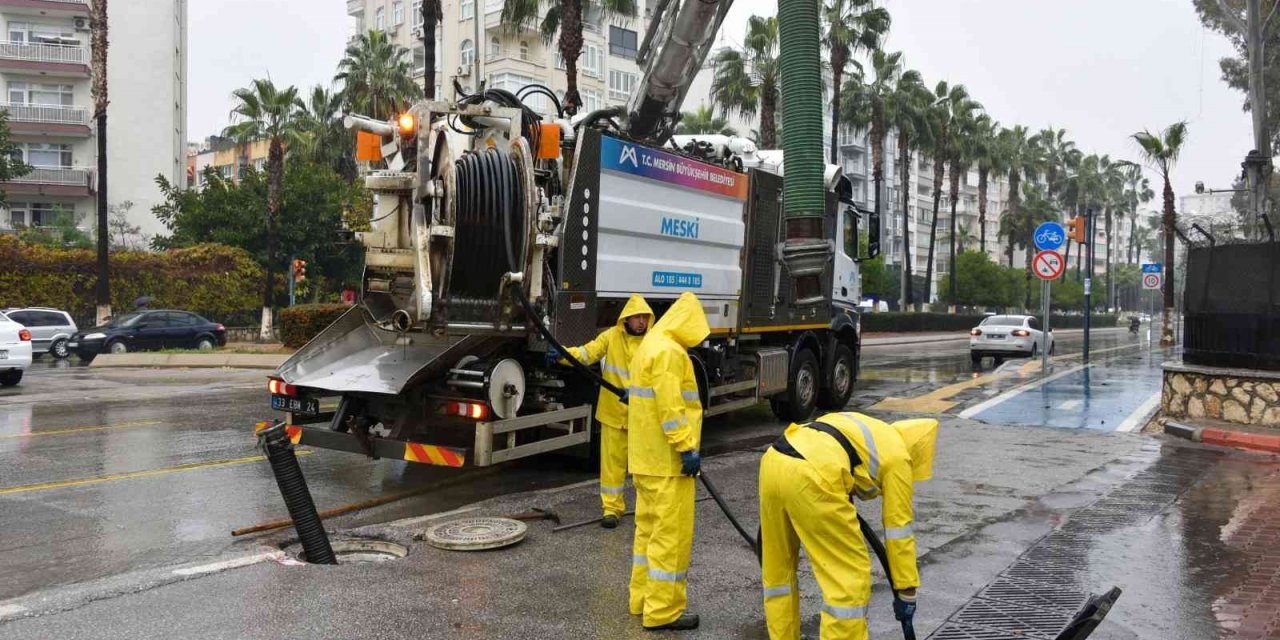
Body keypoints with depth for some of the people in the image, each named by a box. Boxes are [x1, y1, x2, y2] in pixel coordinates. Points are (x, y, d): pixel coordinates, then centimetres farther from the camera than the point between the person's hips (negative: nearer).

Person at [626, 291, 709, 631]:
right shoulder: (669, 351, -17)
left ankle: (642, 599, 25)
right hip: (667, 460, -11)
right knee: (672, 533, -4)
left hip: (646, 457, 11)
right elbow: (670, 407, -24)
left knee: (649, 528, 17)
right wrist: (687, 448, -22)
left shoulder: (650, 345, 16)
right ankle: (662, 611, 2)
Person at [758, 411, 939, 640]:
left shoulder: (865, 429, 34)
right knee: (852, 578, 7)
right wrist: (906, 590, 22)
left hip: (772, 461, 8)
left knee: (777, 567, 24)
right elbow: (898, 528, 15)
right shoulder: (897, 457, 14)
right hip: (810, 478, -8)